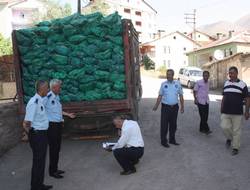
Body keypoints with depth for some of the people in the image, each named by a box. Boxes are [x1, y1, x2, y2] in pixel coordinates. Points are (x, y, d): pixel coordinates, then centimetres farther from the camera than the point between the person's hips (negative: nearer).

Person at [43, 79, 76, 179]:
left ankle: (55, 169, 29)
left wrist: (68, 114, 26)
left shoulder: (57, 97, 9)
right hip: (52, 125, -9)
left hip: (58, 125, 9)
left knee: (57, 148, 16)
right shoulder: (47, 97, -18)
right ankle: (52, 171, 14)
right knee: (53, 148, -1)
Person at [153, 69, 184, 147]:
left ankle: (172, 140, 27)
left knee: (173, 125, 13)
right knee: (164, 125, -1)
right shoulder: (163, 84, 0)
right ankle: (164, 141, 10)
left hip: (174, 107, 2)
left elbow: (181, 96, 8)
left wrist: (182, 107, 5)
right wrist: (156, 106, -5)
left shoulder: (178, 83, 3)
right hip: (165, 107, -2)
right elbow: (160, 96, 3)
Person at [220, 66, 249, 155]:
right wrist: (221, 108, 14)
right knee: (224, 127, -3)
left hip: (237, 113, -3)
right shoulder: (226, 83, 8)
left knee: (236, 131, 3)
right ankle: (229, 138, 28)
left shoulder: (242, 84, -3)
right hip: (225, 112, 3)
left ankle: (235, 147, 17)